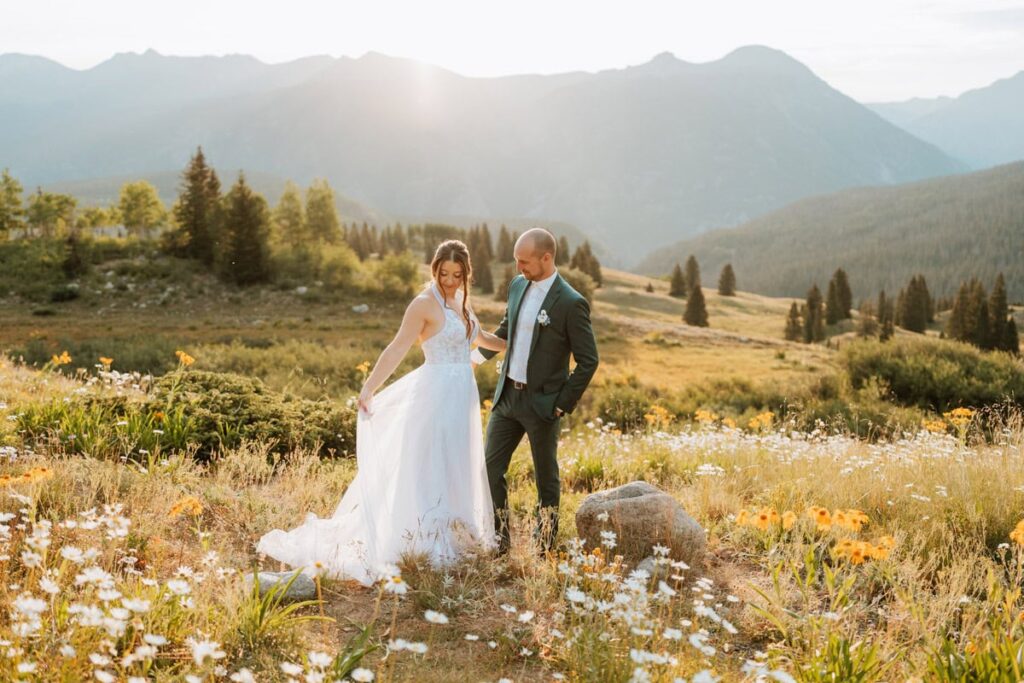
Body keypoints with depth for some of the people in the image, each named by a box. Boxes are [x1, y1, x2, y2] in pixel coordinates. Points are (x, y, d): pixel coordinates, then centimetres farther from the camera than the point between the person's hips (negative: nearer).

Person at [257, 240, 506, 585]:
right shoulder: (425, 303, -11)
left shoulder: (462, 300, 12)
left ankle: (449, 538, 27)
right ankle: (426, 546, 2)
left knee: (455, 469, 15)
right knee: (428, 469, -3)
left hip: (462, 396, 8)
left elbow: (480, 337, 28)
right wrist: (369, 389, -24)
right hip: (436, 393, -8)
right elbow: (397, 349, -17)